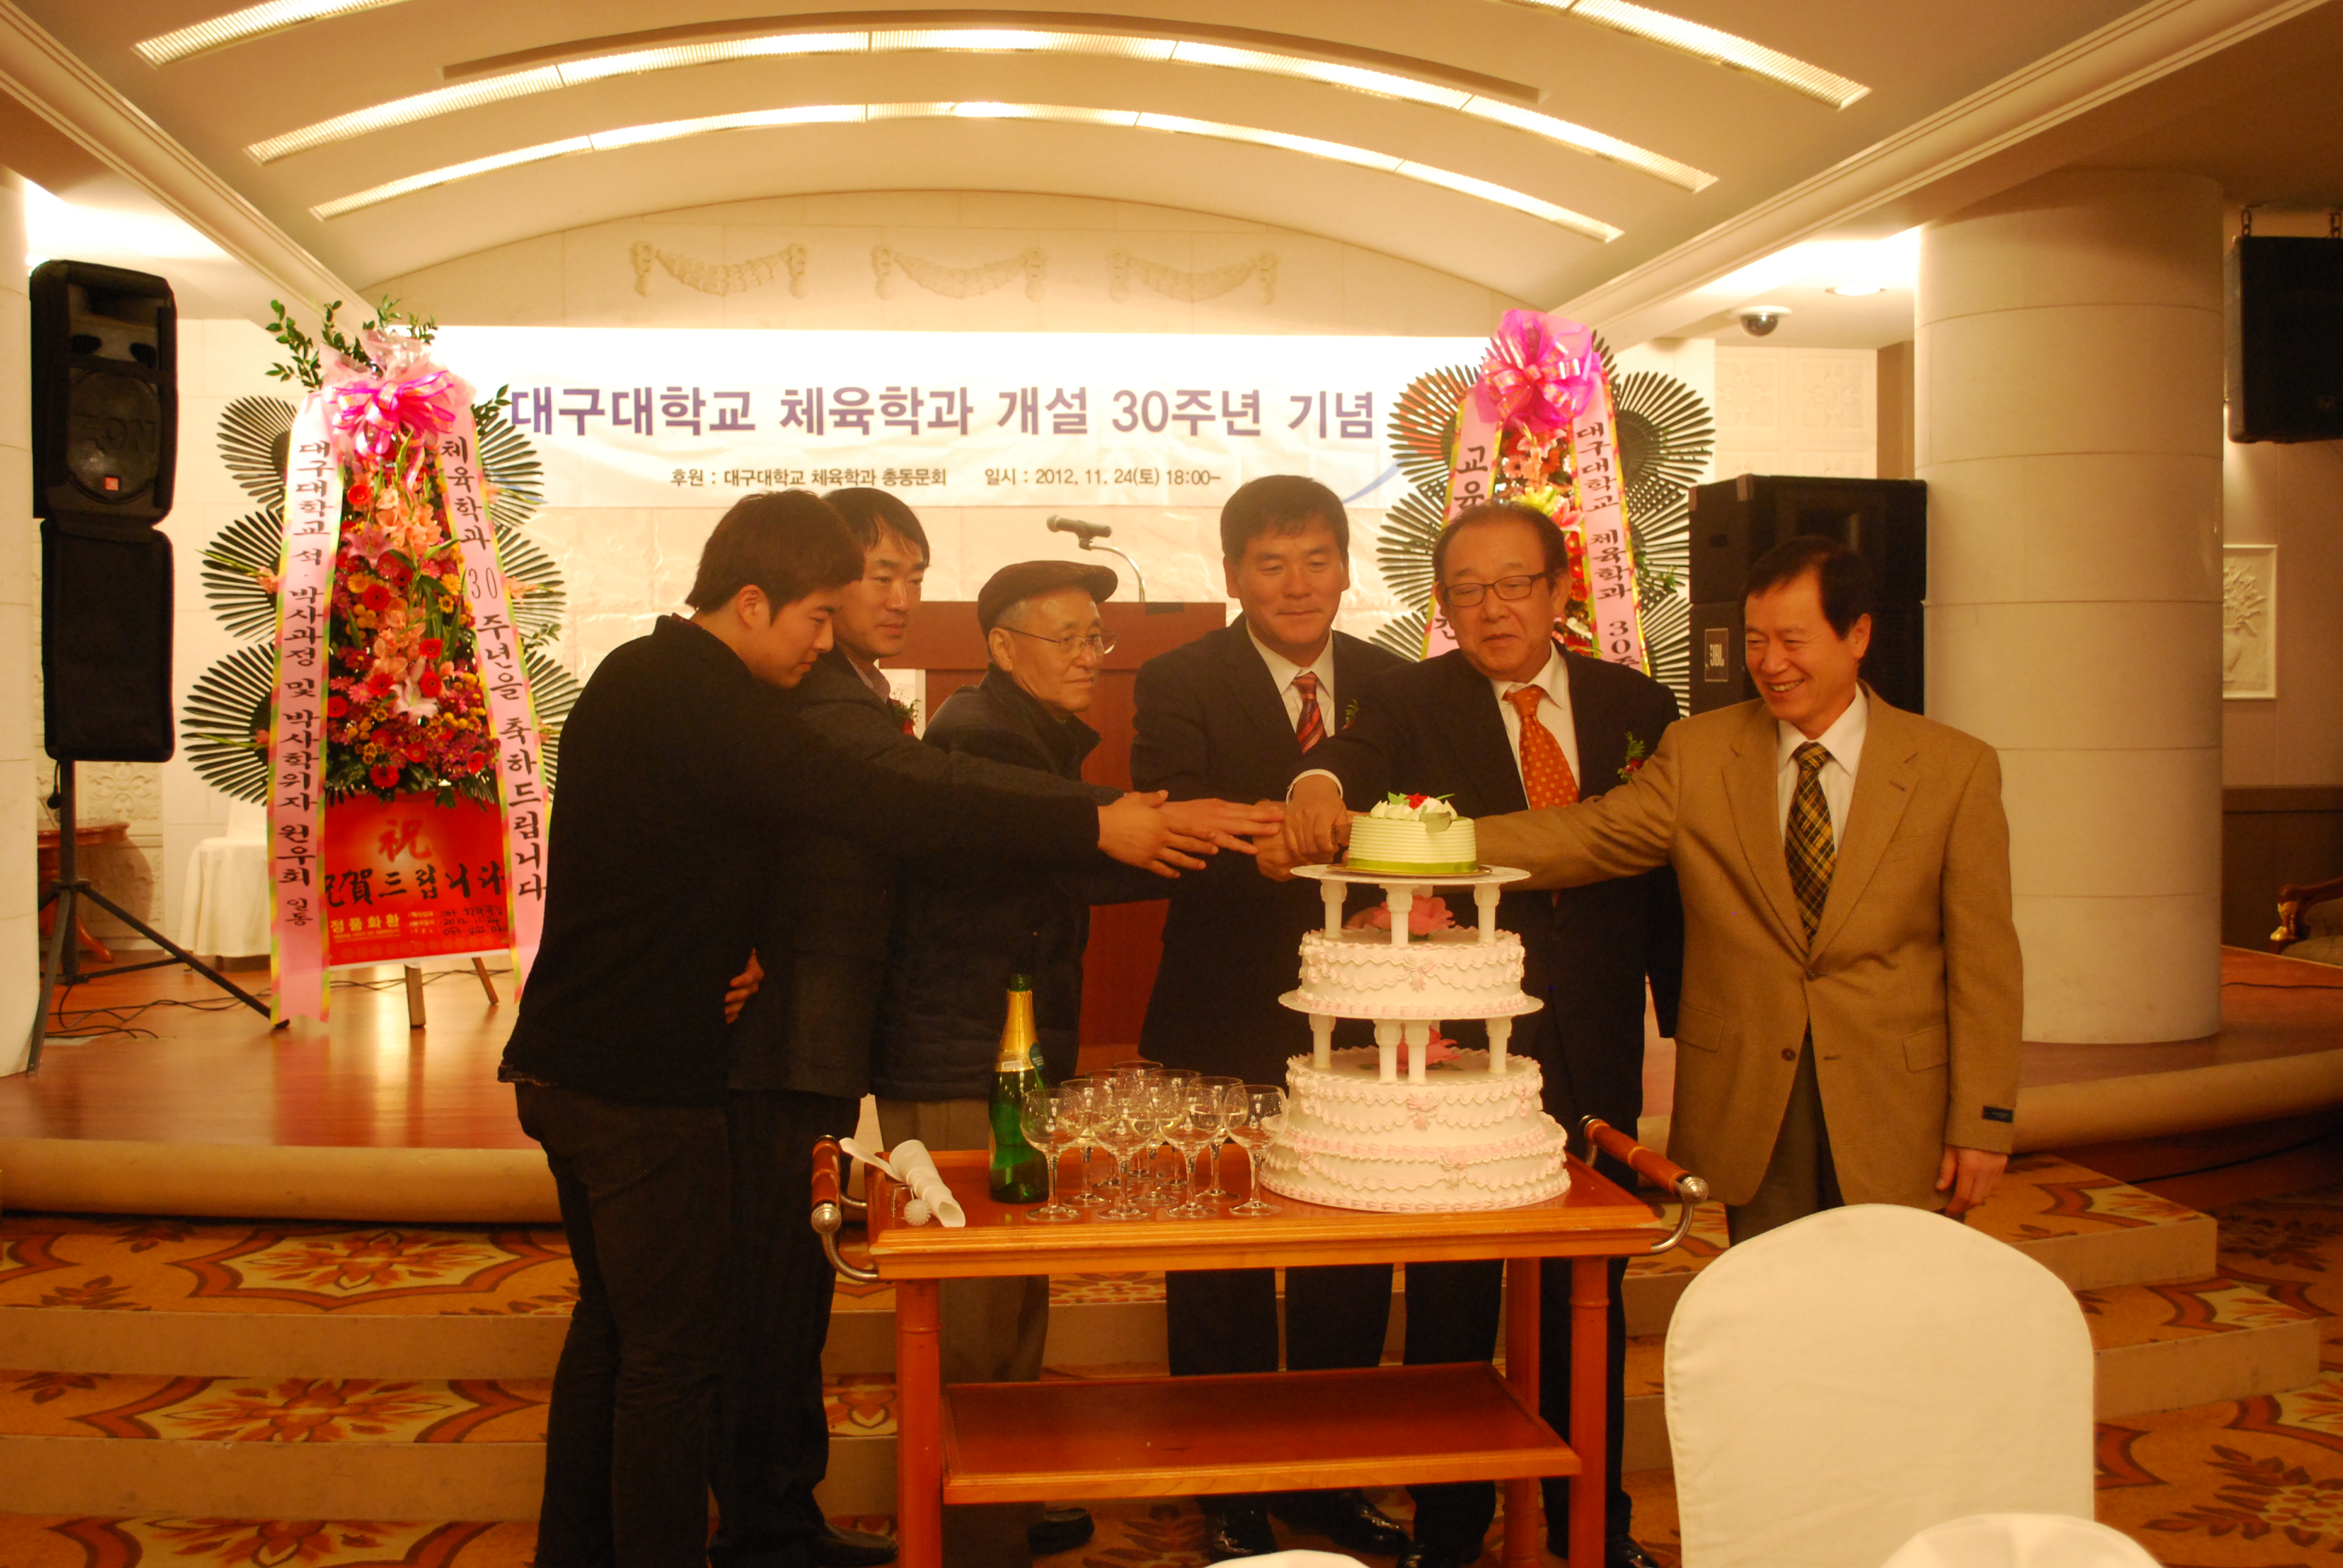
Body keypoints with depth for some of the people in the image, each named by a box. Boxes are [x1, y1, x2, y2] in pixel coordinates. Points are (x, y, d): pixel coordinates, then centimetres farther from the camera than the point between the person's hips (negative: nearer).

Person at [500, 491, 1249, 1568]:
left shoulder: (636, 675, 10)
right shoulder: (706, 702, -20)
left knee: (612, 1324, 21)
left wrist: (718, 947, 2)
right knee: (674, 1348, 1)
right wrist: (1097, 830, -25)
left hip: (570, 1063, 10)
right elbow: (885, 812, -27)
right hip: (639, 1079, -10)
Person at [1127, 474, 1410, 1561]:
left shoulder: (1394, 687, 7)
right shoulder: (1180, 685, -5)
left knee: (1350, 1285, 15)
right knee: (1220, 1288, 8)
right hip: (1225, 1035, -3)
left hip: (1358, 1028, 4)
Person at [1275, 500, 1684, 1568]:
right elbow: (1360, 755, -24)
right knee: (1452, 1301, 7)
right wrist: (1319, 782, -47)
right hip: (1454, 1050, -2)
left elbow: (1670, 876, 8)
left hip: (1594, 1051, 3)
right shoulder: (1413, 701, -2)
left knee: (1588, 1300, 15)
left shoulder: (1636, 707, 6)